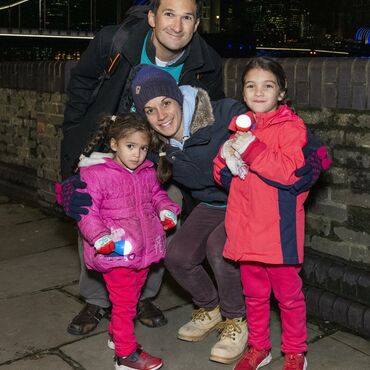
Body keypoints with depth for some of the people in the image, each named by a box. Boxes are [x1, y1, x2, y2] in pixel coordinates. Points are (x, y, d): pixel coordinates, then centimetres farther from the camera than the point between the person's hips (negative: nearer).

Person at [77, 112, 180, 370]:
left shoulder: (148, 173, 5)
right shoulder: (96, 174, -13)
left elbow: (156, 194, 22)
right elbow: (87, 213, -13)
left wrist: (166, 209, 2)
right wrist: (100, 237, -26)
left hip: (144, 251, 7)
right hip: (117, 253, -6)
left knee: (132, 298, 21)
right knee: (124, 303, 2)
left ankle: (117, 333, 44)